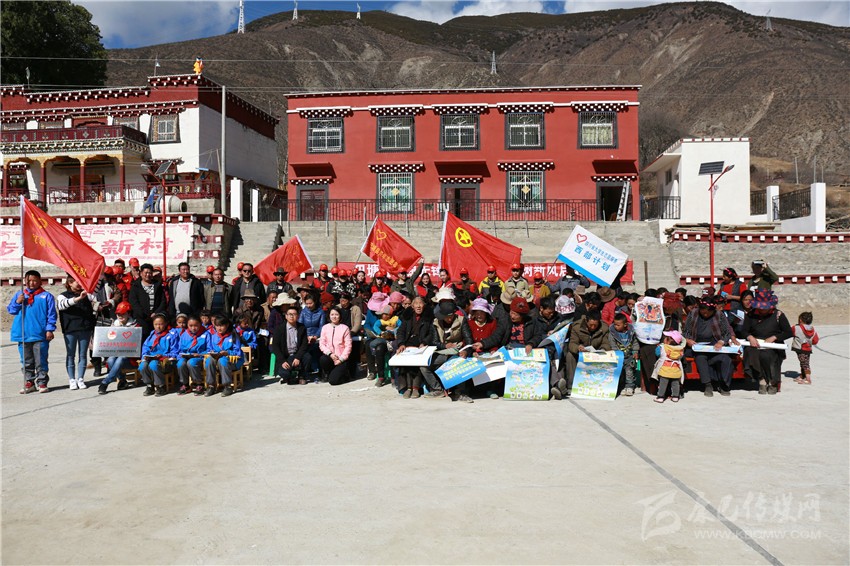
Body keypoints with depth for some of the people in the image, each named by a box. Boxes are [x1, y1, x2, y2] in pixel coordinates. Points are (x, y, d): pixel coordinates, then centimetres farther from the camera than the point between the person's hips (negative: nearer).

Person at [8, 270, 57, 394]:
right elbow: (10, 310, 14)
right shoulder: (19, 294, 13)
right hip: (23, 335, 4)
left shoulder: (46, 296, 2)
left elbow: (51, 314, -1)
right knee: (26, 362, 10)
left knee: (41, 361, 0)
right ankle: (29, 382, 18)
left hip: (40, 335, -4)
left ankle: (42, 383, 6)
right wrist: (17, 302, -6)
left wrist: (49, 329, -9)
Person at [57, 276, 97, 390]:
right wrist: (78, 298, -30)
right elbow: (62, 305, -18)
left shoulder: (86, 294, 13)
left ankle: (80, 379, 12)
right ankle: (72, 380, 11)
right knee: (70, 355, 4)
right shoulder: (63, 296, 3)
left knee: (83, 355, 5)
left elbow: (97, 299, 5)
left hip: (85, 329, 2)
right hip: (70, 329, -2)